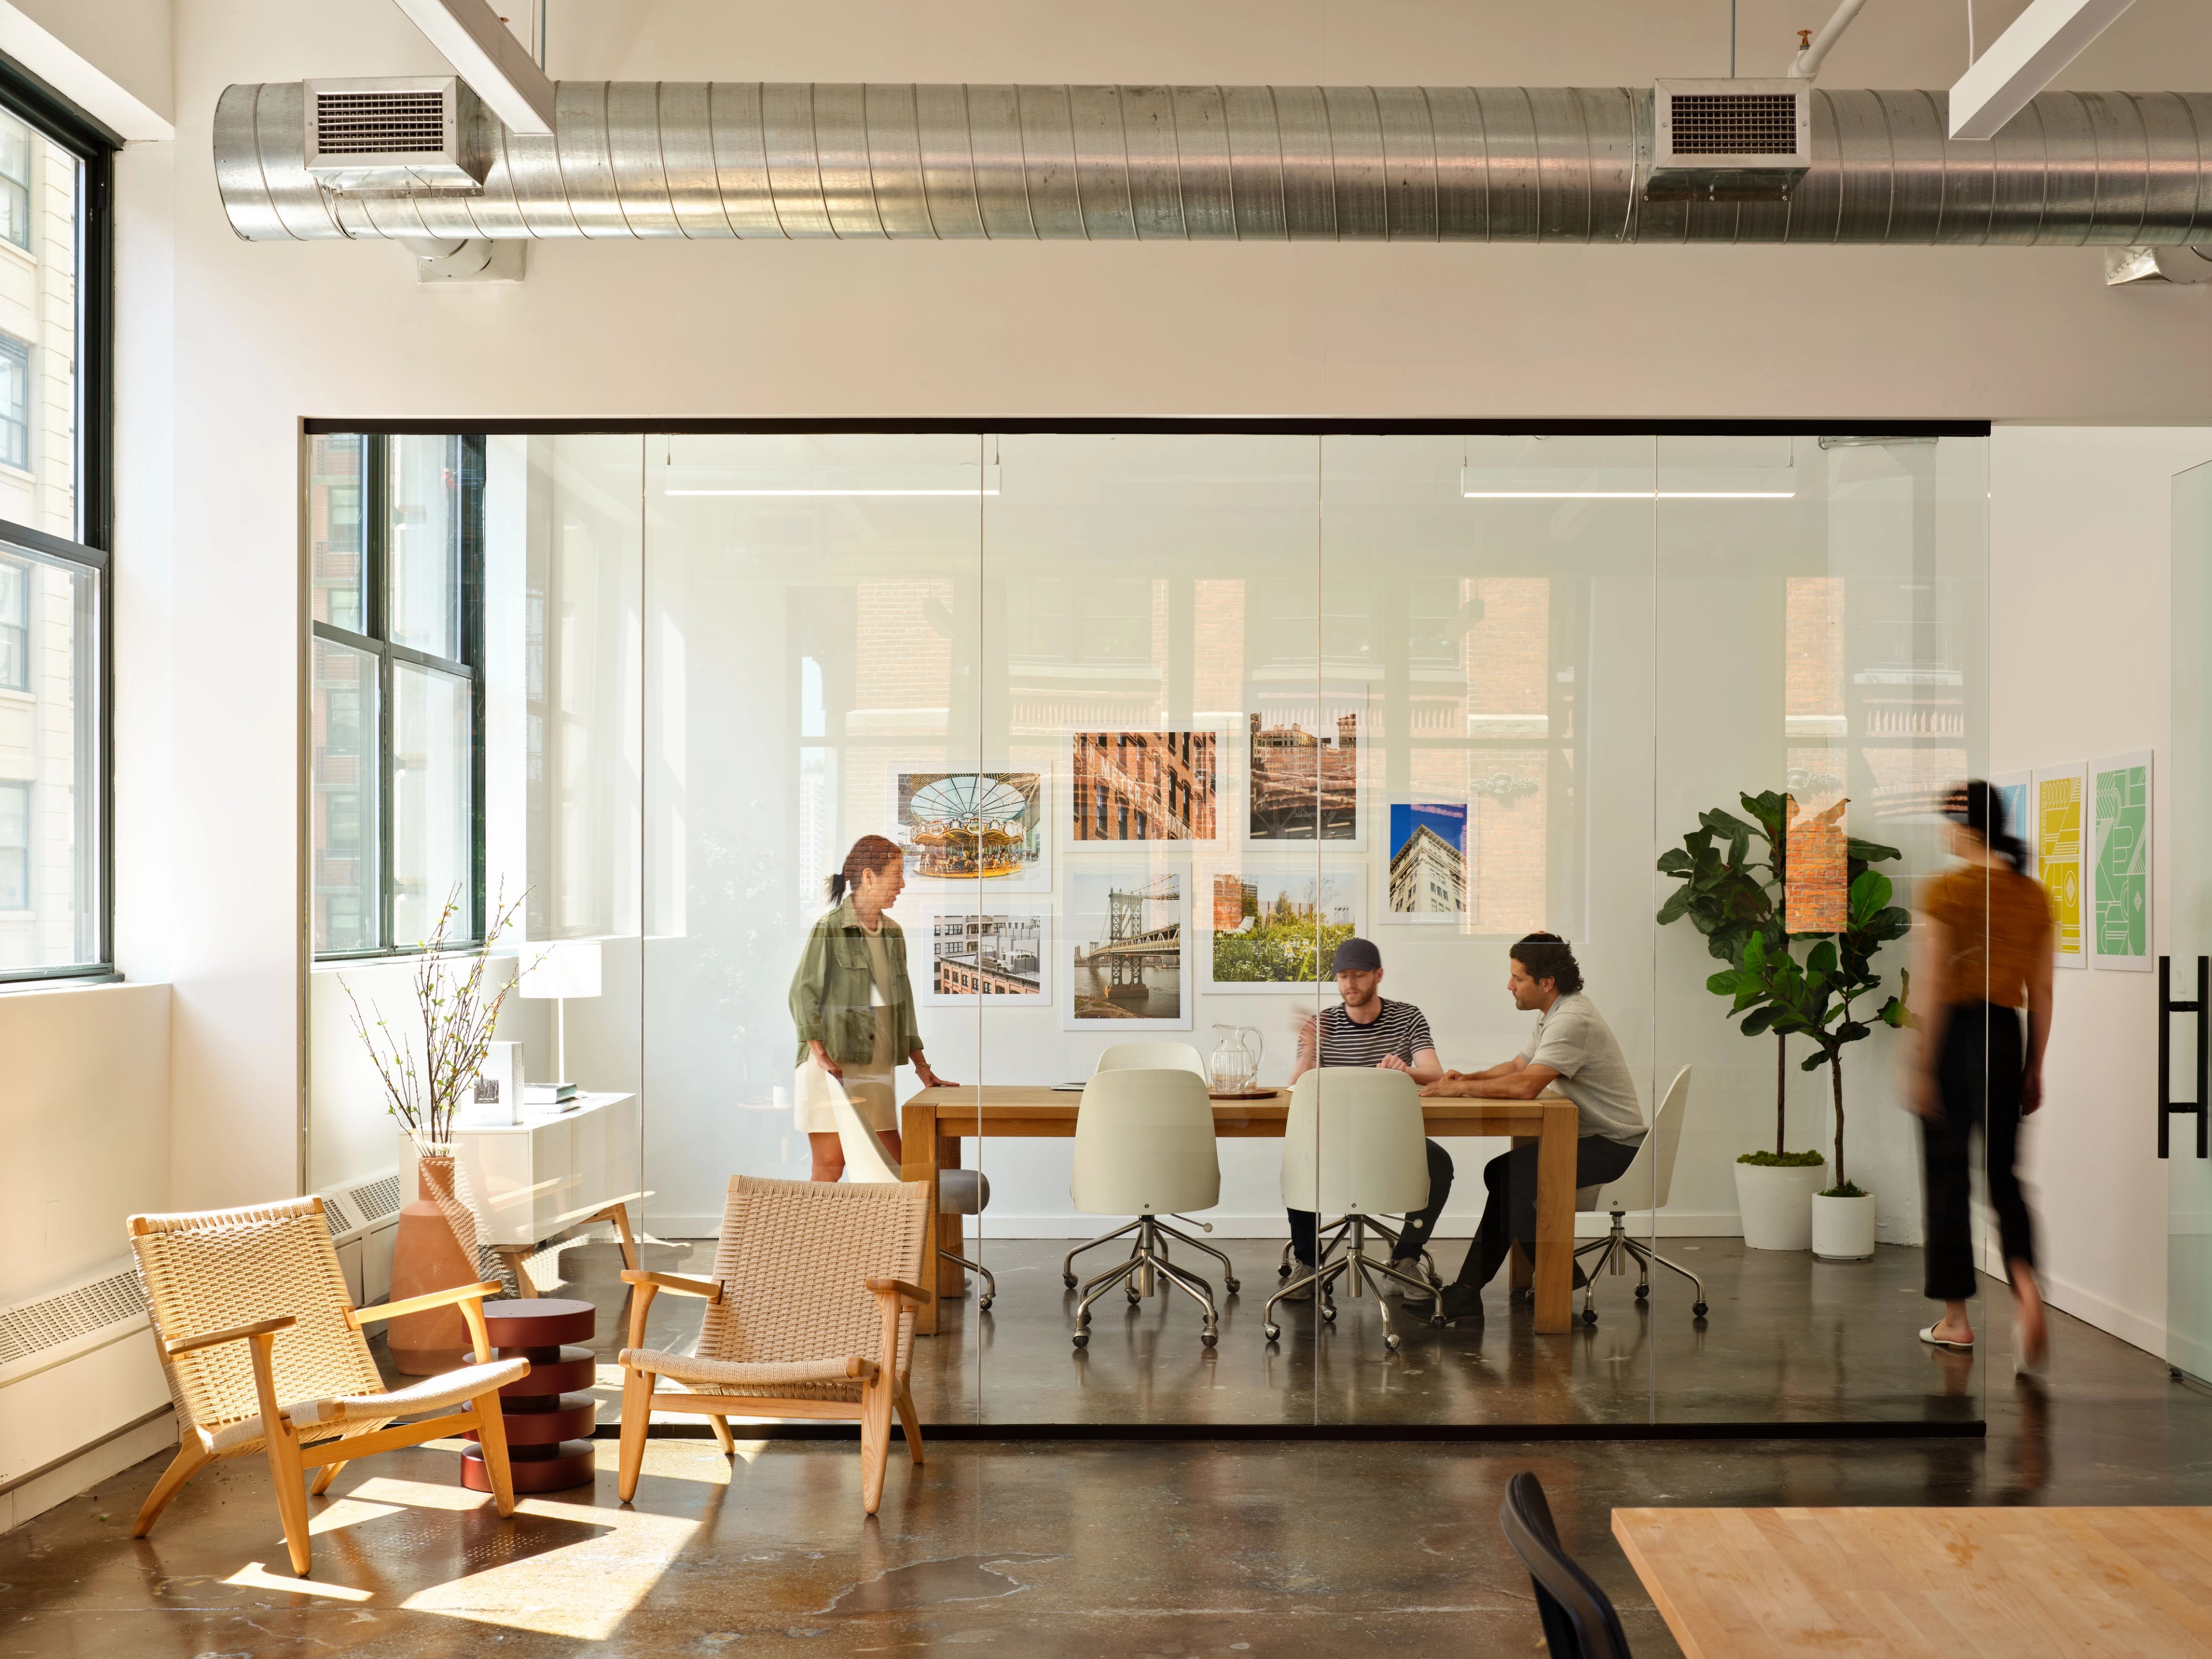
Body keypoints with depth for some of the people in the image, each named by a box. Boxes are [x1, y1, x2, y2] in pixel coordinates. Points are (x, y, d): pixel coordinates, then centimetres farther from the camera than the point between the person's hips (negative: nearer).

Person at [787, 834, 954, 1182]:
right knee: (830, 1164, -6)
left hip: (876, 1069, 7)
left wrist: (922, 1066, 16)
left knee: (892, 1164, 4)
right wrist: (821, 1055, -19)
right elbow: (802, 994, -9)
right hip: (832, 1068, -7)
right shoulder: (830, 927, -7)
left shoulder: (893, 933, 14)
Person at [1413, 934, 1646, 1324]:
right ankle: (1466, 1296, 3)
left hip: (1613, 1146, -10)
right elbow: (1518, 1065, 15)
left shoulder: (1572, 1021, -23)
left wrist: (1461, 1088, -24)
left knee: (1512, 1176, -20)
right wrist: (1468, 1078, -3)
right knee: (1501, 1174, 3)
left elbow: (1525, 1085, -33)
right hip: (1589, 1136, 10)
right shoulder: (1554, 1012, 11)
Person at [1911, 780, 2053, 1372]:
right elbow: (2041, 993, 9)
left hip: (1953, 1033, -4)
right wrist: (2035, 1069, 15)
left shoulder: (1947, 890, -9)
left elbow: (1932, 986, -12)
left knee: (1949, 1174, 7)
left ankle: (1955, 1319, 14)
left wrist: (1920, 1067, -9)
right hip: (2006, 1035, 4)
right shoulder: (2034, 896, 7)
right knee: (2004, 1172, 12)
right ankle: (2026, 1285, -15)